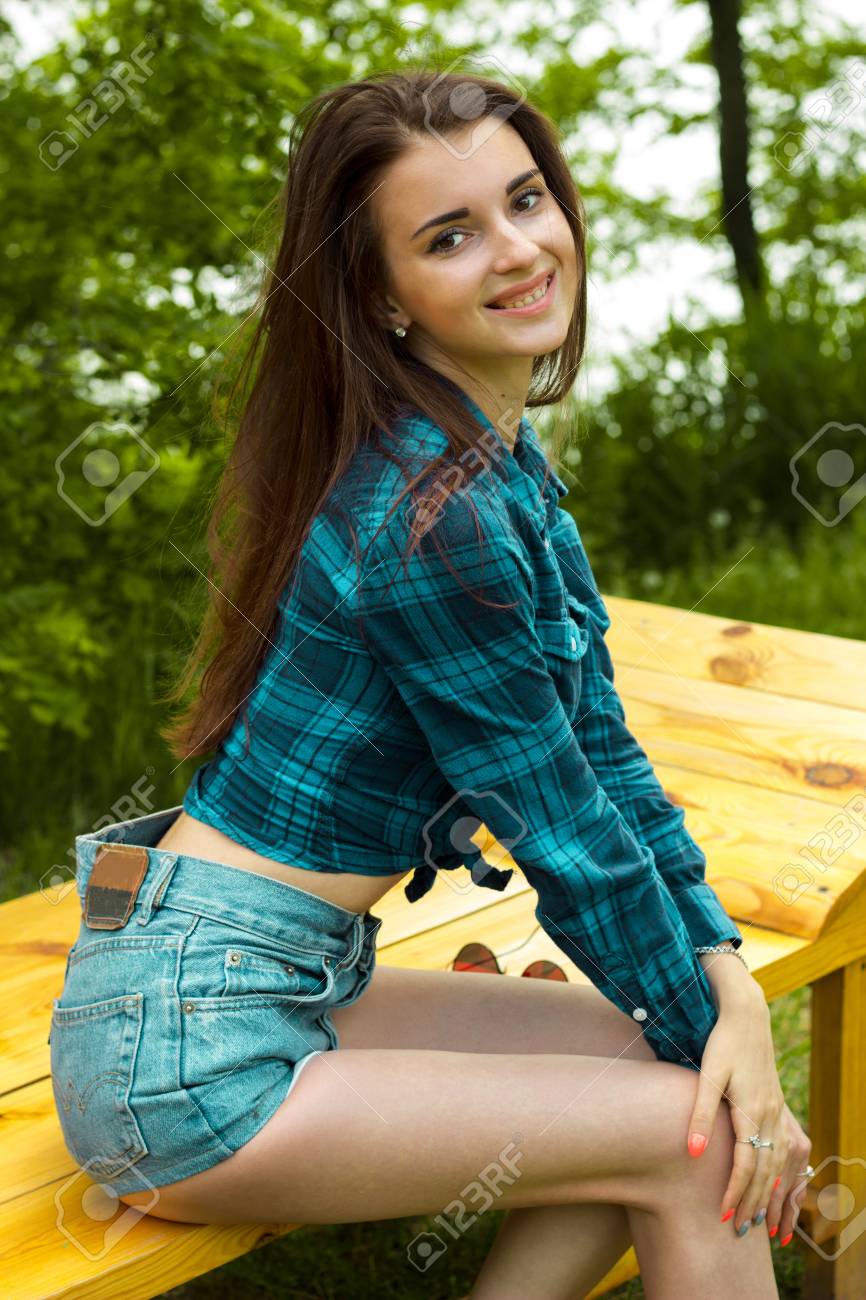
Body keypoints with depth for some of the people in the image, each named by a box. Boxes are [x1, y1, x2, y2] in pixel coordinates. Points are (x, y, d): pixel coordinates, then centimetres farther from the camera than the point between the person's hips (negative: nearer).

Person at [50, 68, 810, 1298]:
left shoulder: (503, 459, 7)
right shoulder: (431, 512, -22)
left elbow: (603, 748, 6)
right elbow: (566, 837, -15)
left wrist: (730, 977, -3)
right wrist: (713, 1036, -1)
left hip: (288, 993, 9)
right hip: (184, 1049, -9)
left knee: (652, 1070, 7)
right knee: (699, 1146, -7)